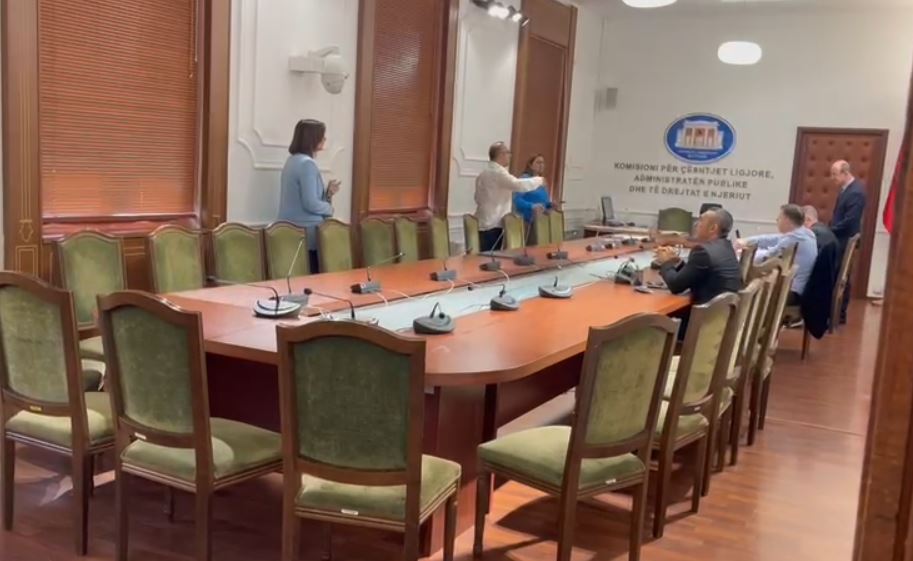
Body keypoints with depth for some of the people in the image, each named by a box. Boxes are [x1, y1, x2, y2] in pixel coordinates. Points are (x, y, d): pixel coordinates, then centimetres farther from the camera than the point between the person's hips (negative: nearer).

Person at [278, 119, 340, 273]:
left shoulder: (293, 160, 13)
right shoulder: (307, 163, -16)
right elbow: (311, 204, -21)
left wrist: (328, 193, 6)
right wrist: (330, 207, -4)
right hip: (306, 232, -9)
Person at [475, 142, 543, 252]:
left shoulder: (483, 174, 18)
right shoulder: (498, 172, -12)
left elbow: (478, 198, 24)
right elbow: (518, 185, -25)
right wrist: (539, 180, -12)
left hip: (483, 224, 9)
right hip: (494, 225, -9)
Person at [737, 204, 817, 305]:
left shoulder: (793, 238, -20)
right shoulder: (805, 233, 8)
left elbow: (766, 257, -12)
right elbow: (772, 239, 16)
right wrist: (747, 241, 14)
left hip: (792, 292, -9)